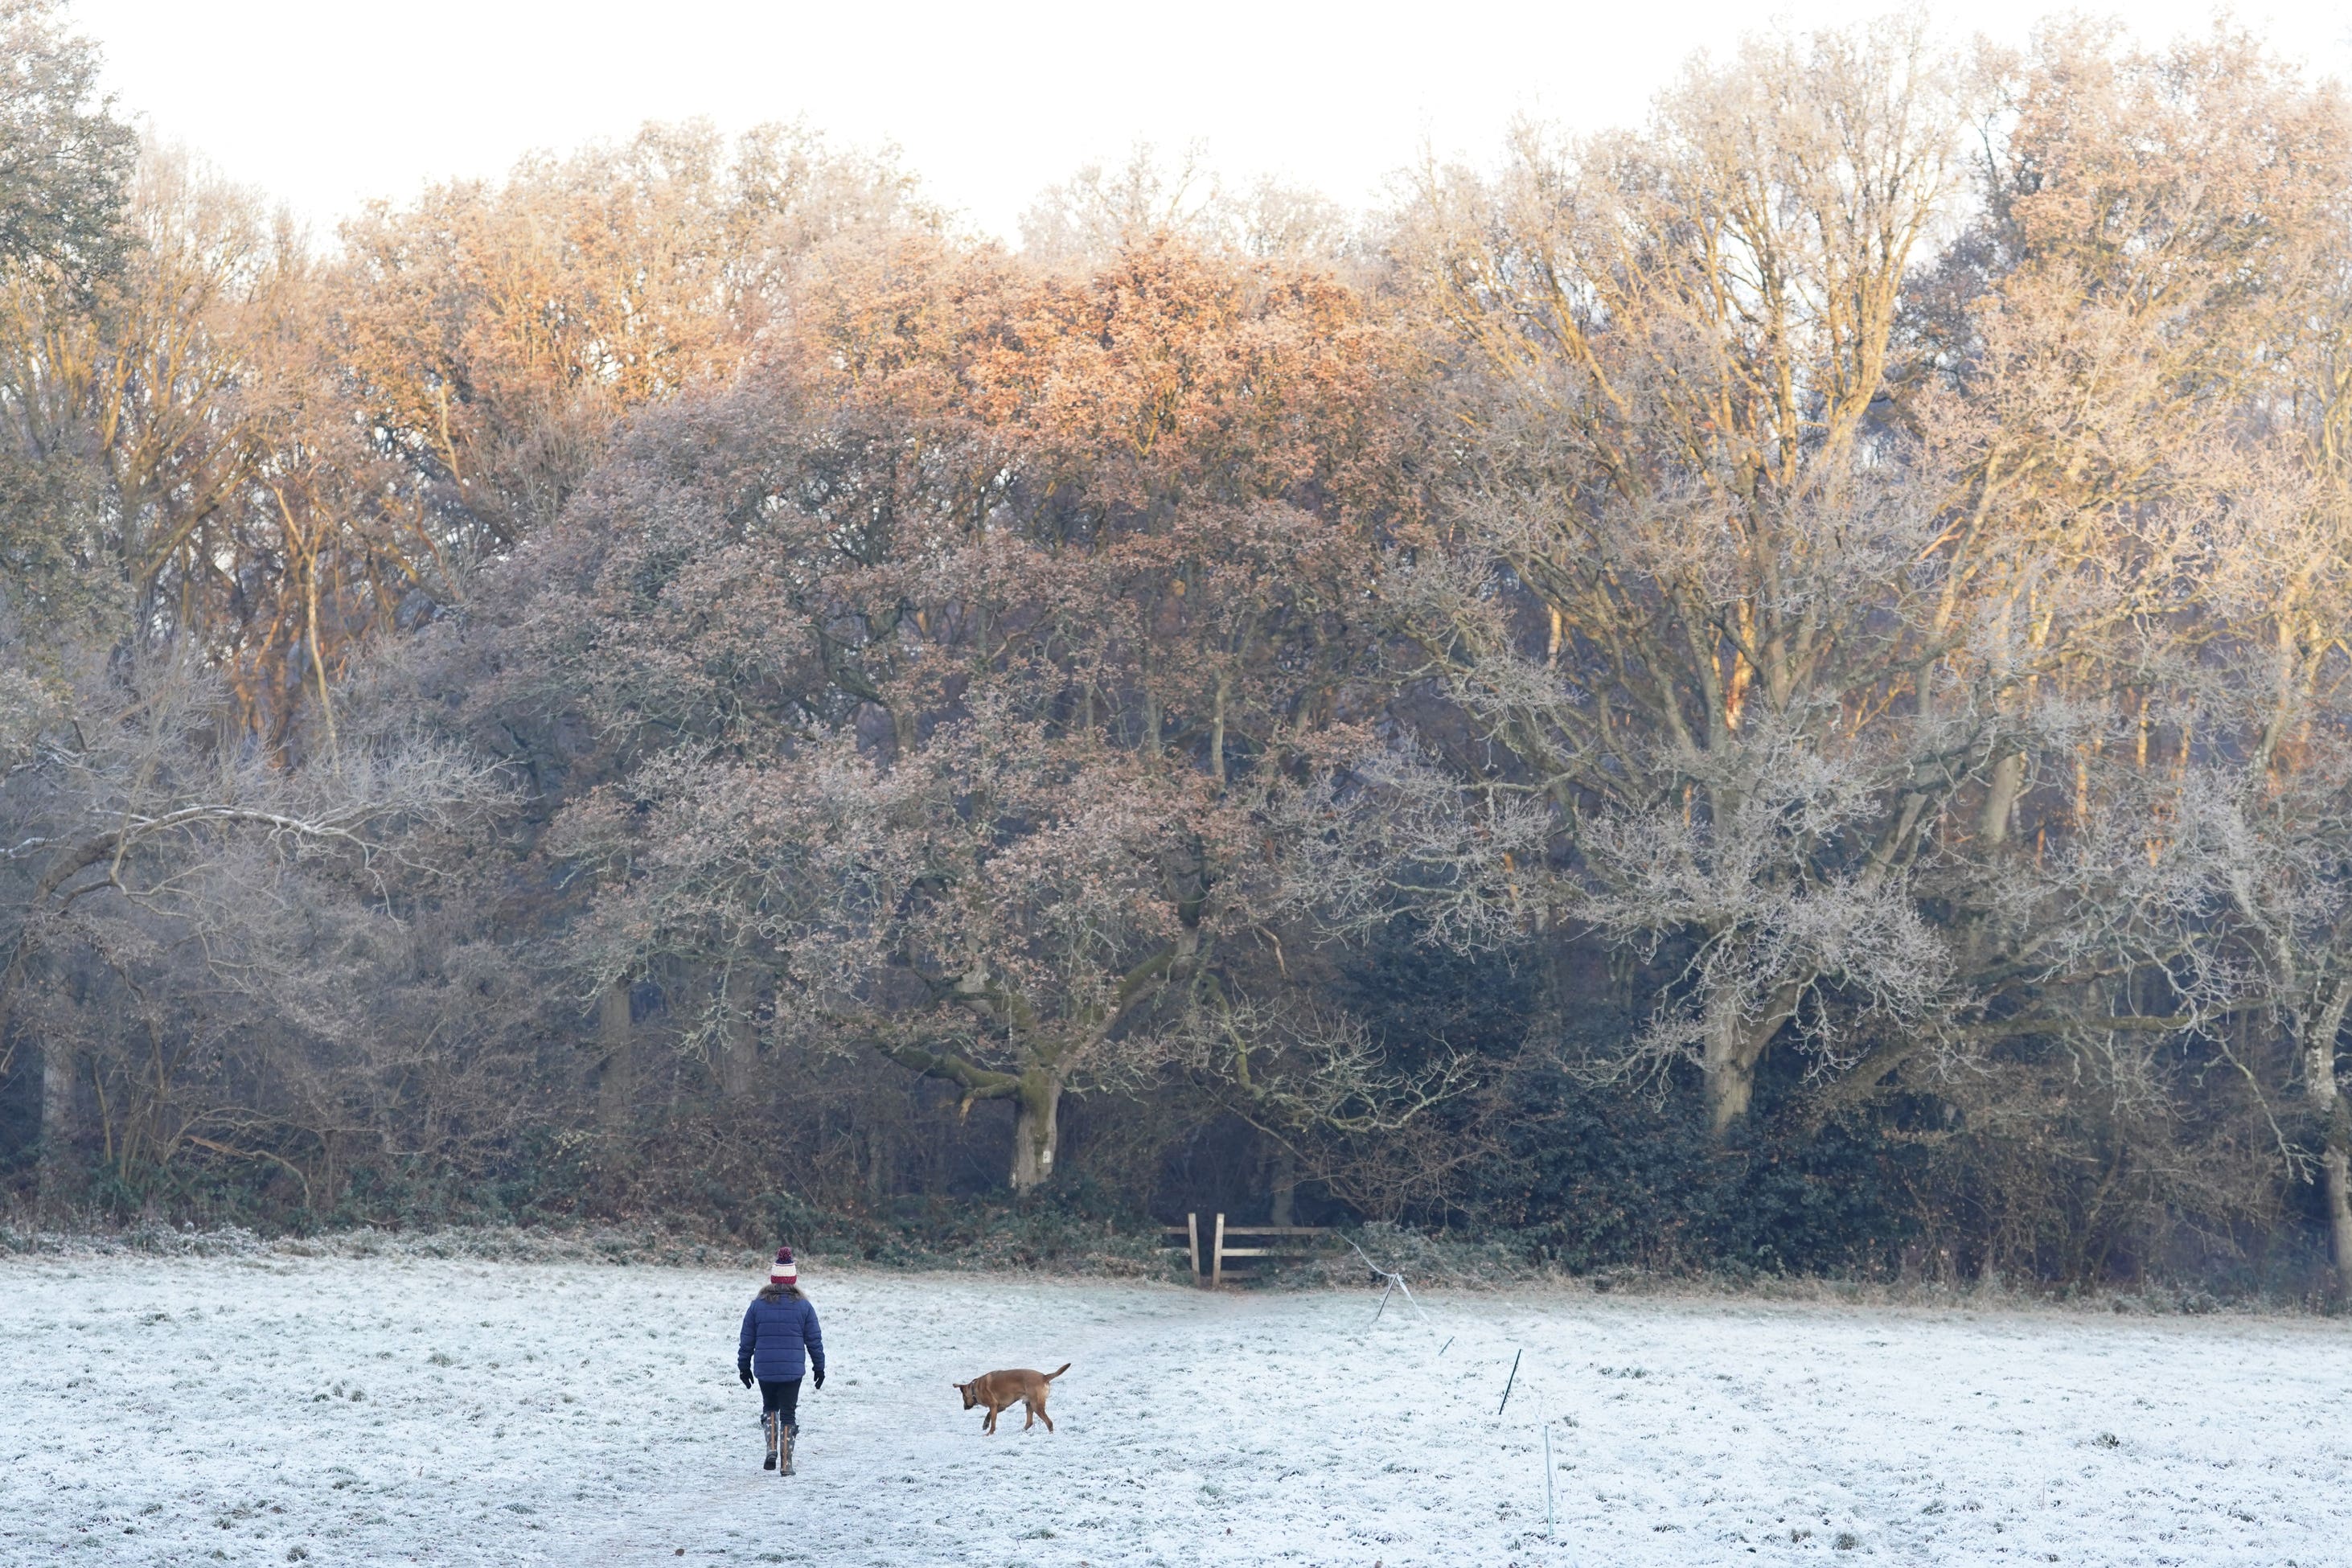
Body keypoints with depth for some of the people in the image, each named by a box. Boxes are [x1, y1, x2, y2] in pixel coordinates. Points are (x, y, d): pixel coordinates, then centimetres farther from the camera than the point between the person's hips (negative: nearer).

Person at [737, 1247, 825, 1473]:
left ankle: (771, 1449, 2)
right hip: (793, 1370, -1)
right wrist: (819, 1367, 13)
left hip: (764, 1370, 1)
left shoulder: (757, 1305, -1)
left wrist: (744, 1366, 15)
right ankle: (786, 1462, 5)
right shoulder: (803, 1306, -2)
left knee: (770, 1407, 21)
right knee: (789, 1412, 7)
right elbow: (814, 1341, 2)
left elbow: (746, 1340, 4)